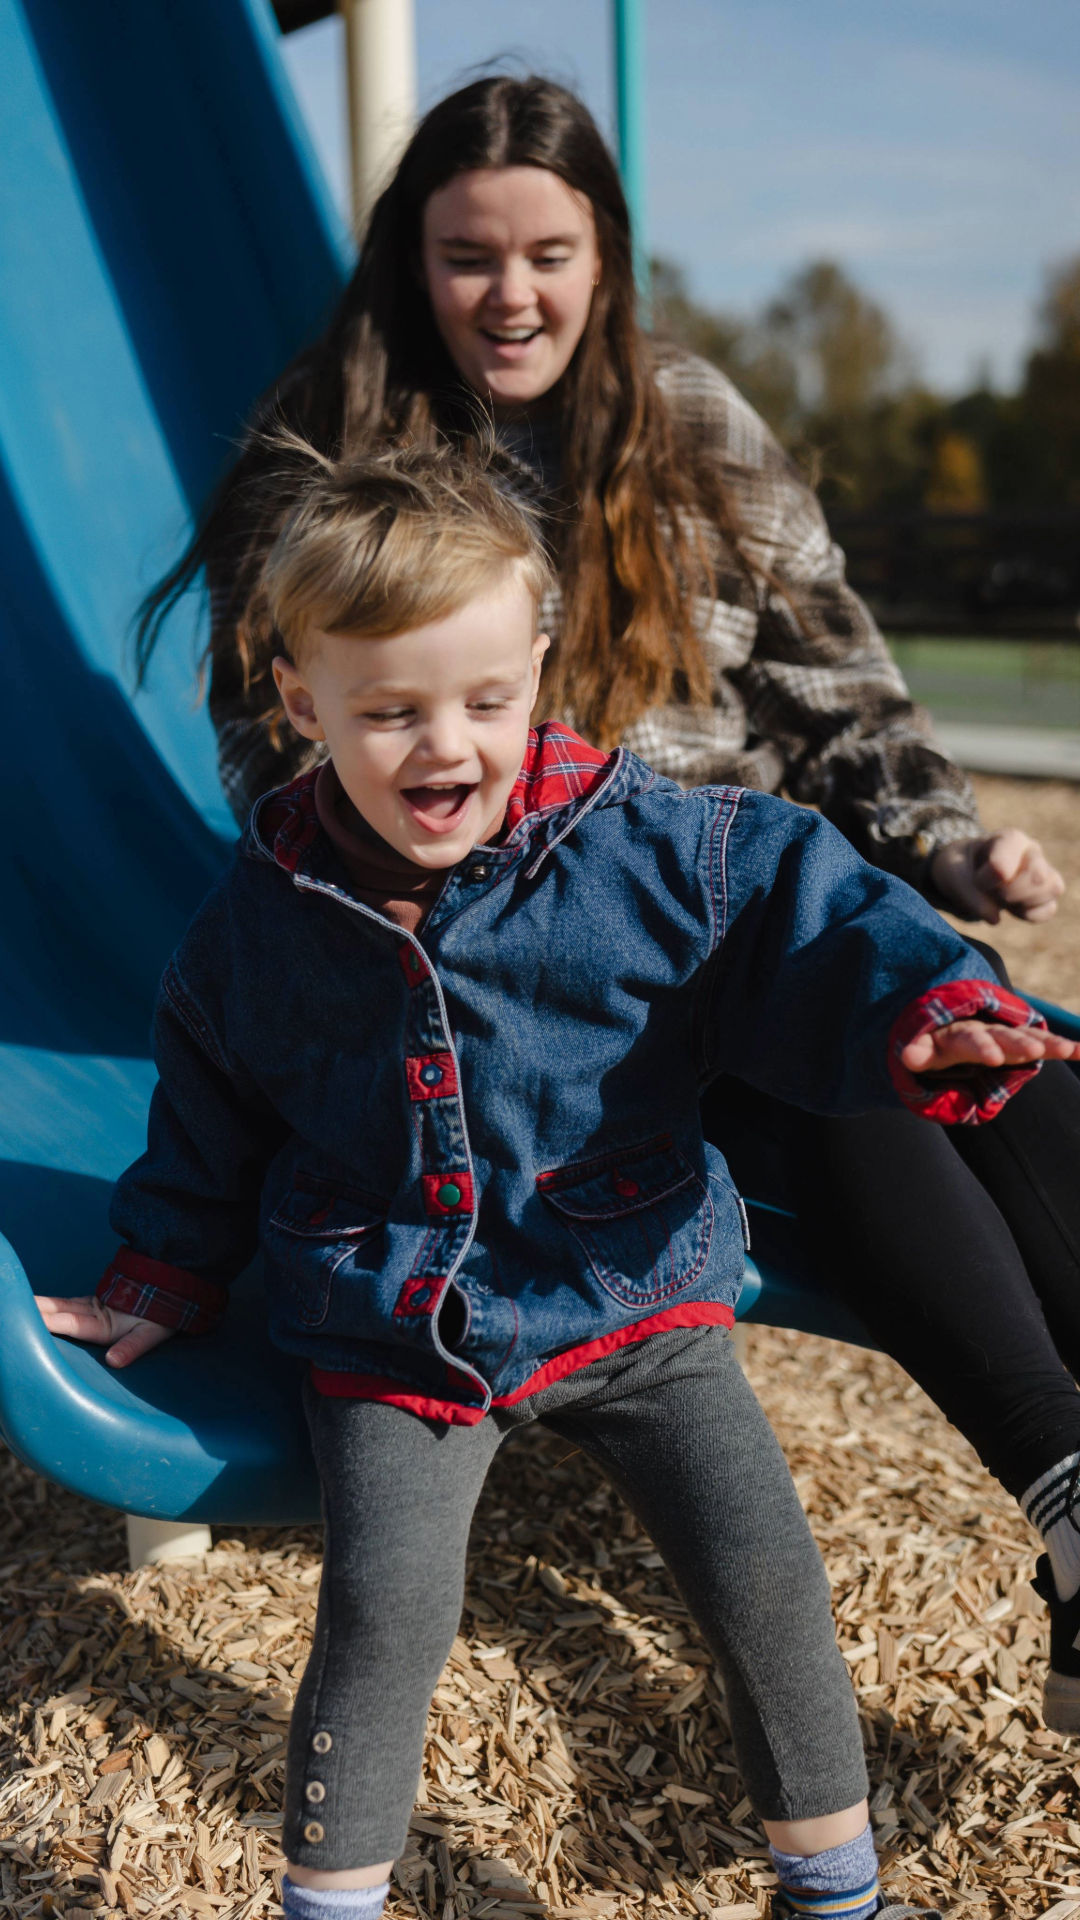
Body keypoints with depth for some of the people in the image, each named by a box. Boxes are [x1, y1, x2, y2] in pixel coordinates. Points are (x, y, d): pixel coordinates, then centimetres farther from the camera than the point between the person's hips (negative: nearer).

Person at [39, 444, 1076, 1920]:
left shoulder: (654, 850, -10)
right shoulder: (262, 924, -1)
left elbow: (813, 917, -10)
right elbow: (208, 1135, 14)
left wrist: (926, 1013, -29)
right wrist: (154, 1287, 15)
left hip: (631, 1297, 0)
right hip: (395, 1335, 1)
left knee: (766, 1581, -4)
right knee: (384, 1609, -16)